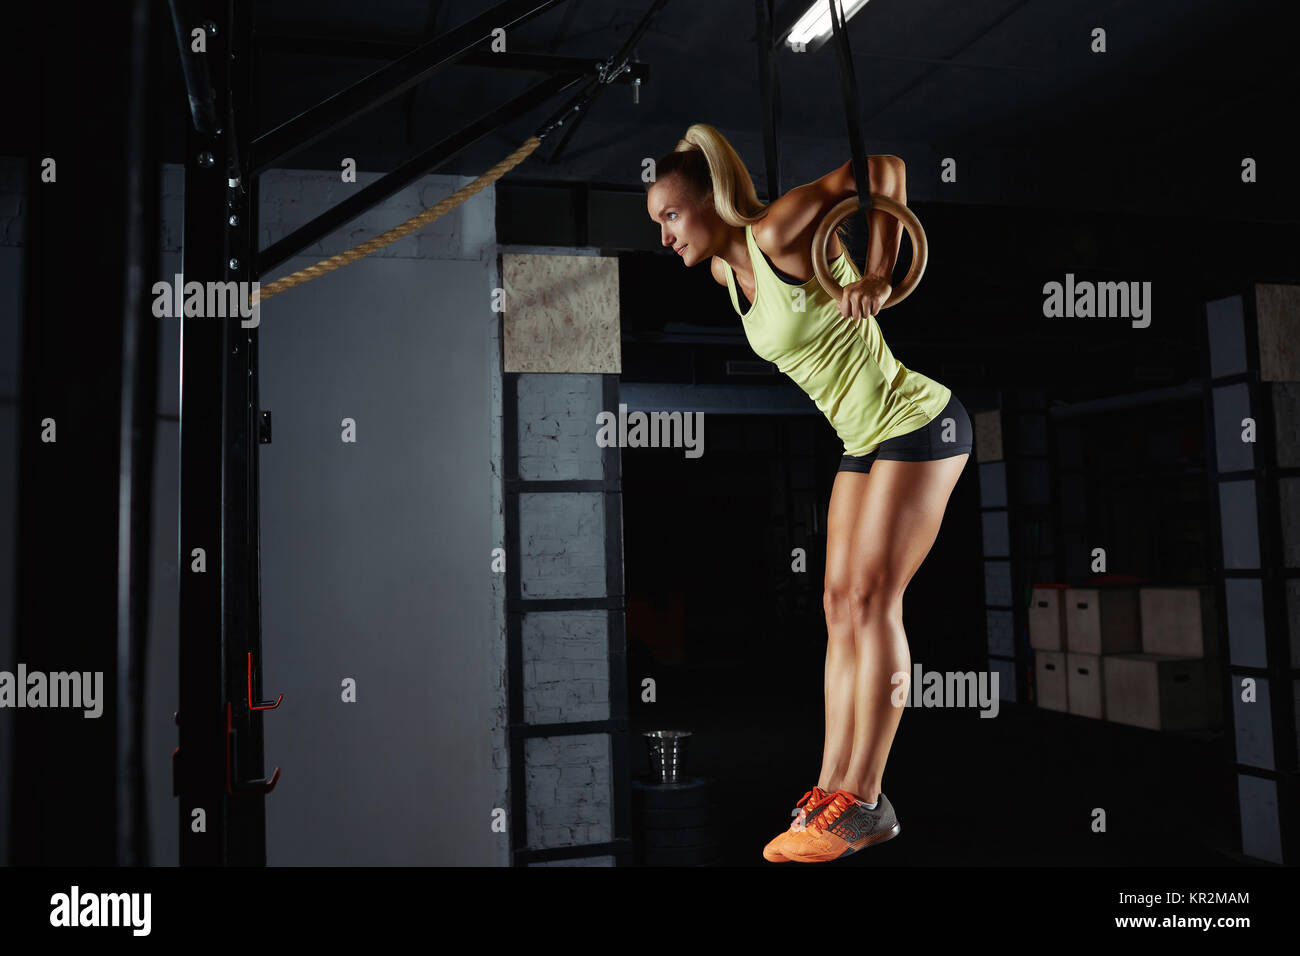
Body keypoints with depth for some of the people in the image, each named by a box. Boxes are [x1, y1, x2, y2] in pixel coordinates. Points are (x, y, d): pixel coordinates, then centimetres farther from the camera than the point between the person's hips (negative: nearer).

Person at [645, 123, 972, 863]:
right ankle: (832, 791, 9)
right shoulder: (726, 272, 8)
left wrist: (878, 277, -18)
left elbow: (884, 167, -14)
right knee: (841, 606, 4)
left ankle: (864, 803, -3)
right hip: (866, 440, 9)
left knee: (873, 602, -11)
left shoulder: (777, 233, -15)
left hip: (918, 421, -9)